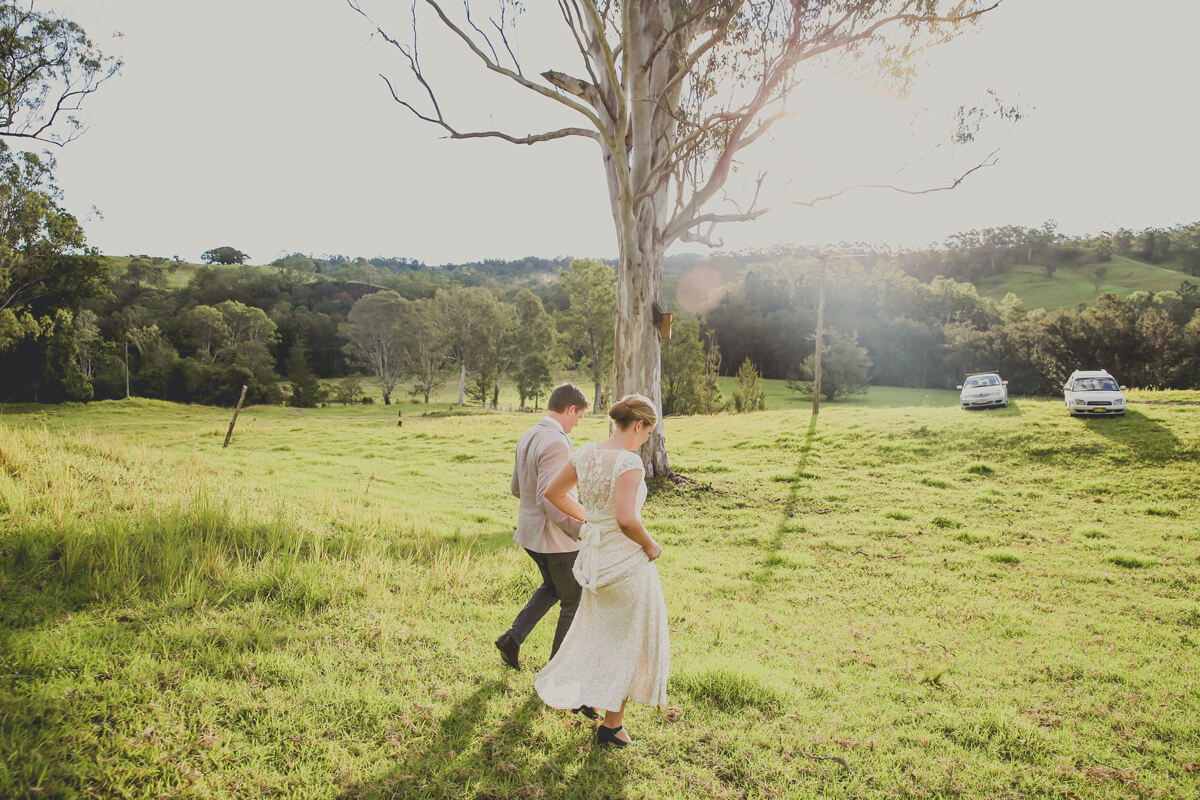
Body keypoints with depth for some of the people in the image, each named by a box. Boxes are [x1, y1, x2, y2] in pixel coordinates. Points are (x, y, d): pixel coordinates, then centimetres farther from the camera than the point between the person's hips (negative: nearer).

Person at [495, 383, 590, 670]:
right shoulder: (556, 444, -24)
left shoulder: (527, 437, 5)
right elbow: (548, 499, -30)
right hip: (556, 538, -9)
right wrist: (577, 529, -21)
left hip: (530, 532, 9)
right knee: (574, 603, 11)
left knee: (552, 587, 30)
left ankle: (513, 637, 23)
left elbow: (516, 488, 14)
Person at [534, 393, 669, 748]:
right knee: (631, 640, 12)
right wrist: (650, 545, -15)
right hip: (627, 561, -7)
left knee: (600, 628, 30)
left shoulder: (587, 453, 0)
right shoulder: (629, 462, -23)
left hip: (594, 556, 7)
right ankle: (612, 724, 23)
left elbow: (553, 492, 11)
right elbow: (626, 519, -33)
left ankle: (581, 693, 34)